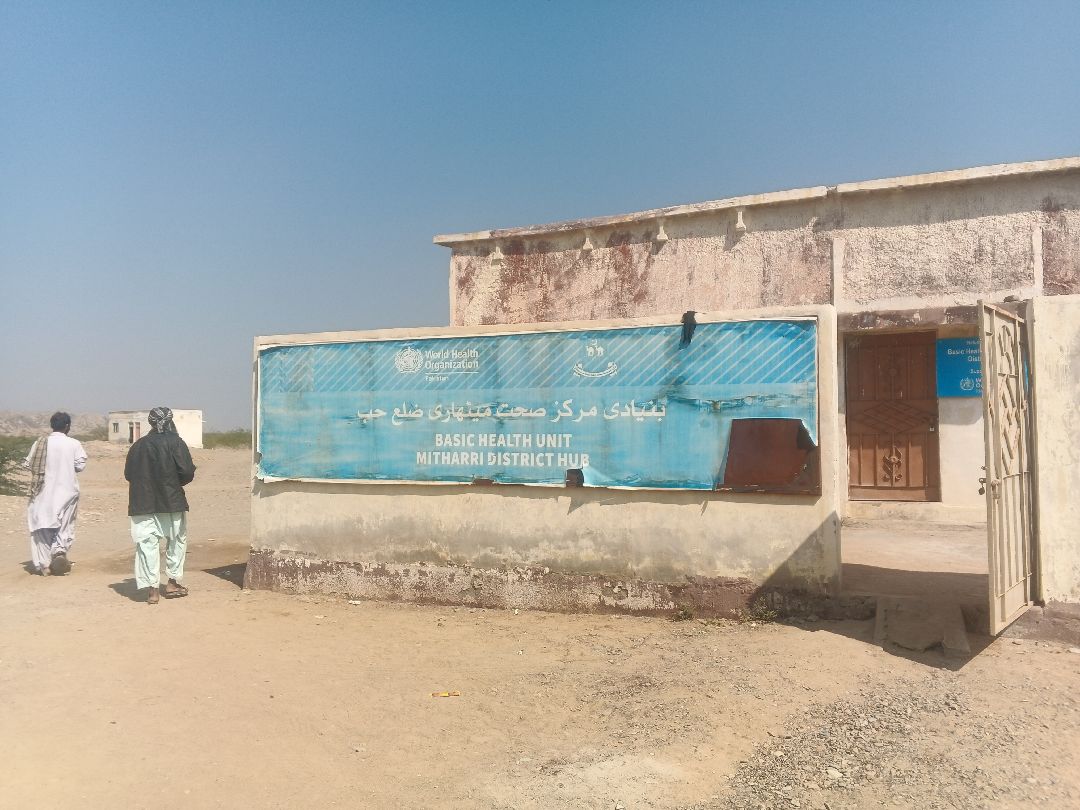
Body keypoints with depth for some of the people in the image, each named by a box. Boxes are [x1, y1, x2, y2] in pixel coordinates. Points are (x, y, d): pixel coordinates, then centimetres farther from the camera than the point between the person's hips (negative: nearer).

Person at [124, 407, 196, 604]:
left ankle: (152, 589, 2)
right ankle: (173, 582, 19)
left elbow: (128, 474, 8)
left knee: (147, 544, 5)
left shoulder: (137, 446, 4)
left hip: (142, 503, 2)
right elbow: (187, 472, -14)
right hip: (172, 501, -2)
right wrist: (176, 483, 6)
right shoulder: (175, 442, -7)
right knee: (177, 540, 15)